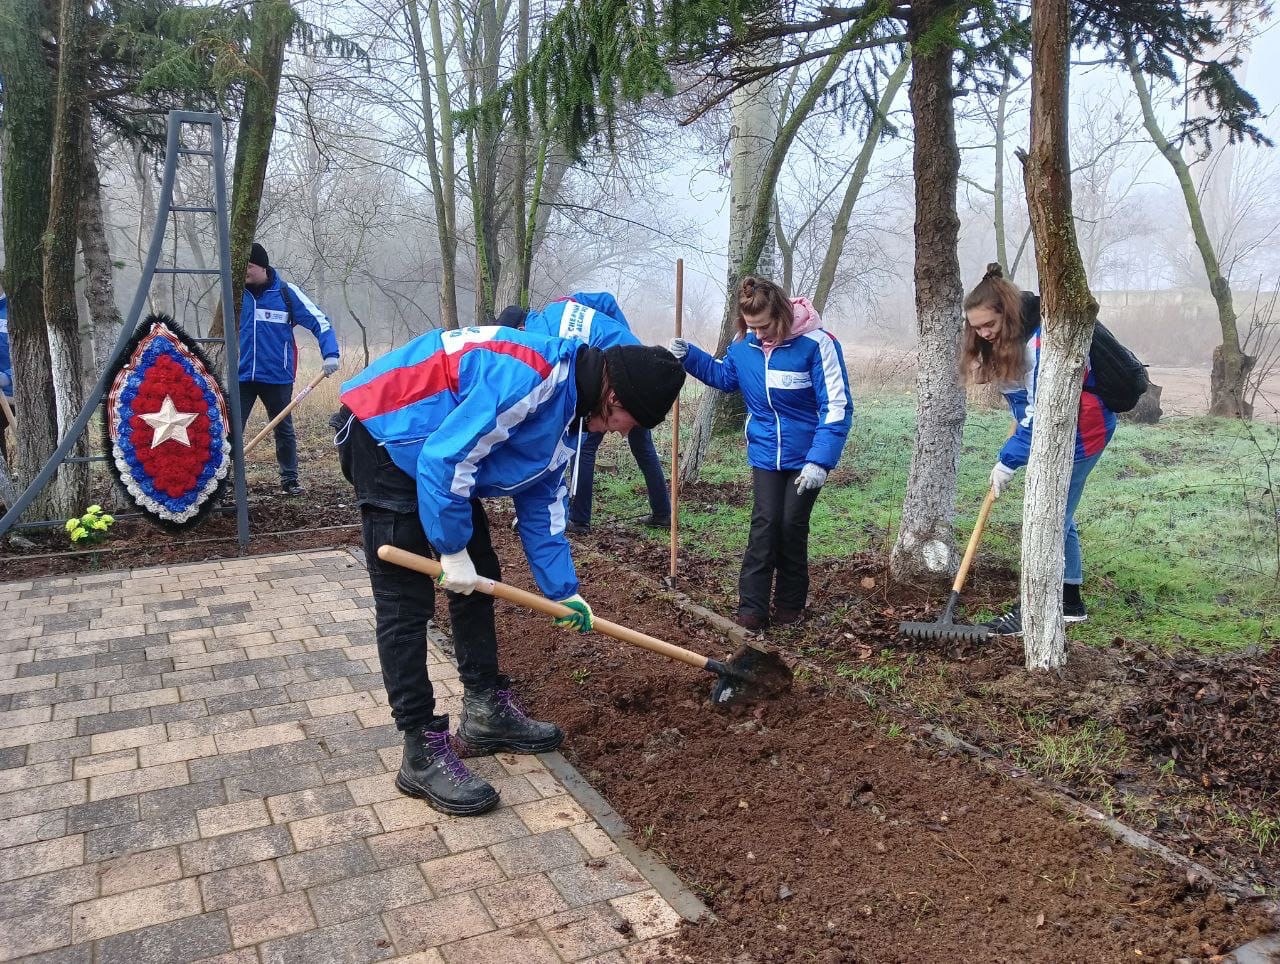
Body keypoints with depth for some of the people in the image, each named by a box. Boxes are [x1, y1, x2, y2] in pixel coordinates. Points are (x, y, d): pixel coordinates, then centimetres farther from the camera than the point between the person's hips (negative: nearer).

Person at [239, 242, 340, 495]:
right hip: (241, 376, 1)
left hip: (277, 376, -1)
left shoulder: (286, 292, -4)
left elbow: (318, 321, -5)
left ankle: (289, 479, 24)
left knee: (284, 430, 11)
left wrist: (330, 353, -18)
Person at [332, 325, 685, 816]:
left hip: (437, 451, 10)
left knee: (479, 577, 12)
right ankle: (421, 754, -2)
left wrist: (563, 589, 15)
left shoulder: (568, 407, 4)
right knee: (406, 601, -10)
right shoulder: (532, 378, -28)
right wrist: (452, 550, -18)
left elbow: (541, 504, 13)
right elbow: (443, 459, -30)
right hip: (382, 434, -10)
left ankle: (486, 710, 24)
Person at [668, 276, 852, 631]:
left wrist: (820, 460, -26)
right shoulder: (745, 343, -5)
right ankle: (752, 608, -1)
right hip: (765, 453, 3)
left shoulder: (817, 344, -21)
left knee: (792, 526, 4)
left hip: (806, 456, -3)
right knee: (765, 525, -4)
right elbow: (724, 376, 17)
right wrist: (689, 356, 1)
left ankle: (790, 603, 22)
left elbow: (837, 407, -20)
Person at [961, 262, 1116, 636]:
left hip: (1081, 430, -9)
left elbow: (1042, 412, -27)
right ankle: (1069, 602, 24)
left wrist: (1008, 461, -22)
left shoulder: (1043, 339, -28)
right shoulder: (1006, 338, 0)